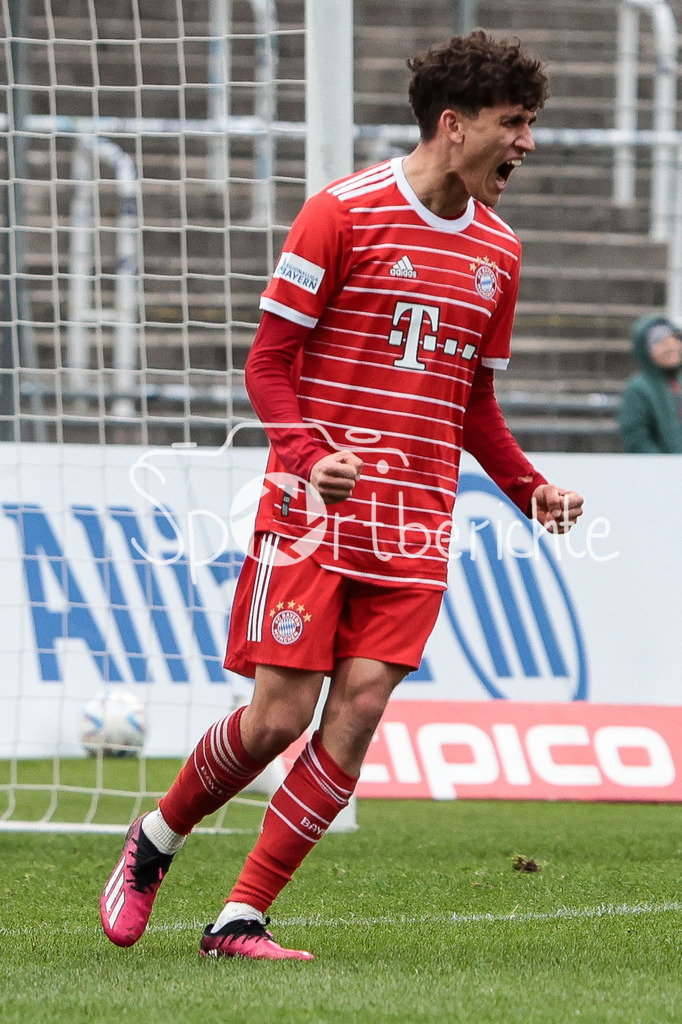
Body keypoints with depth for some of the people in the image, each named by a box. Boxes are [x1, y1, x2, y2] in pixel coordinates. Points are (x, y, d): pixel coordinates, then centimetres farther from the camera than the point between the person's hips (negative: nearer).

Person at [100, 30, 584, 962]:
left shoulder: (497, 250, 13)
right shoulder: (343, 214, -5)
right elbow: (269, 364, -4)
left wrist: (529, 488, 6)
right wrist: (307, 455, -22)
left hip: (415, 529, 5)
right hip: (313, 512, -5)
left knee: (357, 714, -7)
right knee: (278, 717, -8)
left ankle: (241, 918, 0)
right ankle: (153, 844, 20)